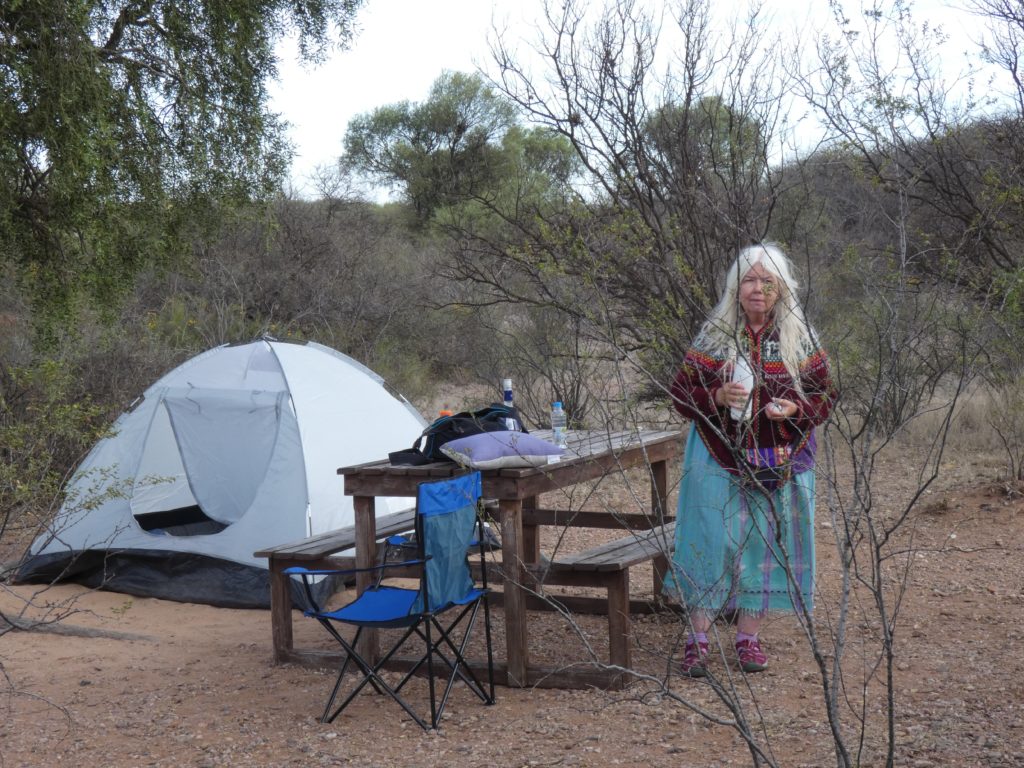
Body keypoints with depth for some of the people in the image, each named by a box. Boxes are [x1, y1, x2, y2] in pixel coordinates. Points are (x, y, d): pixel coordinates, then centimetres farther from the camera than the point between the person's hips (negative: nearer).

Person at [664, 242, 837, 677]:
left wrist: (797, 409, -15)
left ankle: (748, 636, 18)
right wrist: (717, 397, -19)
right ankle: (698, 638, 4)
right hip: (720, 458, -2)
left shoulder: (799, 338, 4)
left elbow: (825, 392, 6)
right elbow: (682, 392, 1)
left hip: (780, 462, 2)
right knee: (713, 540, -5)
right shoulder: (714, 335, 0)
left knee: (763, 542, 5)